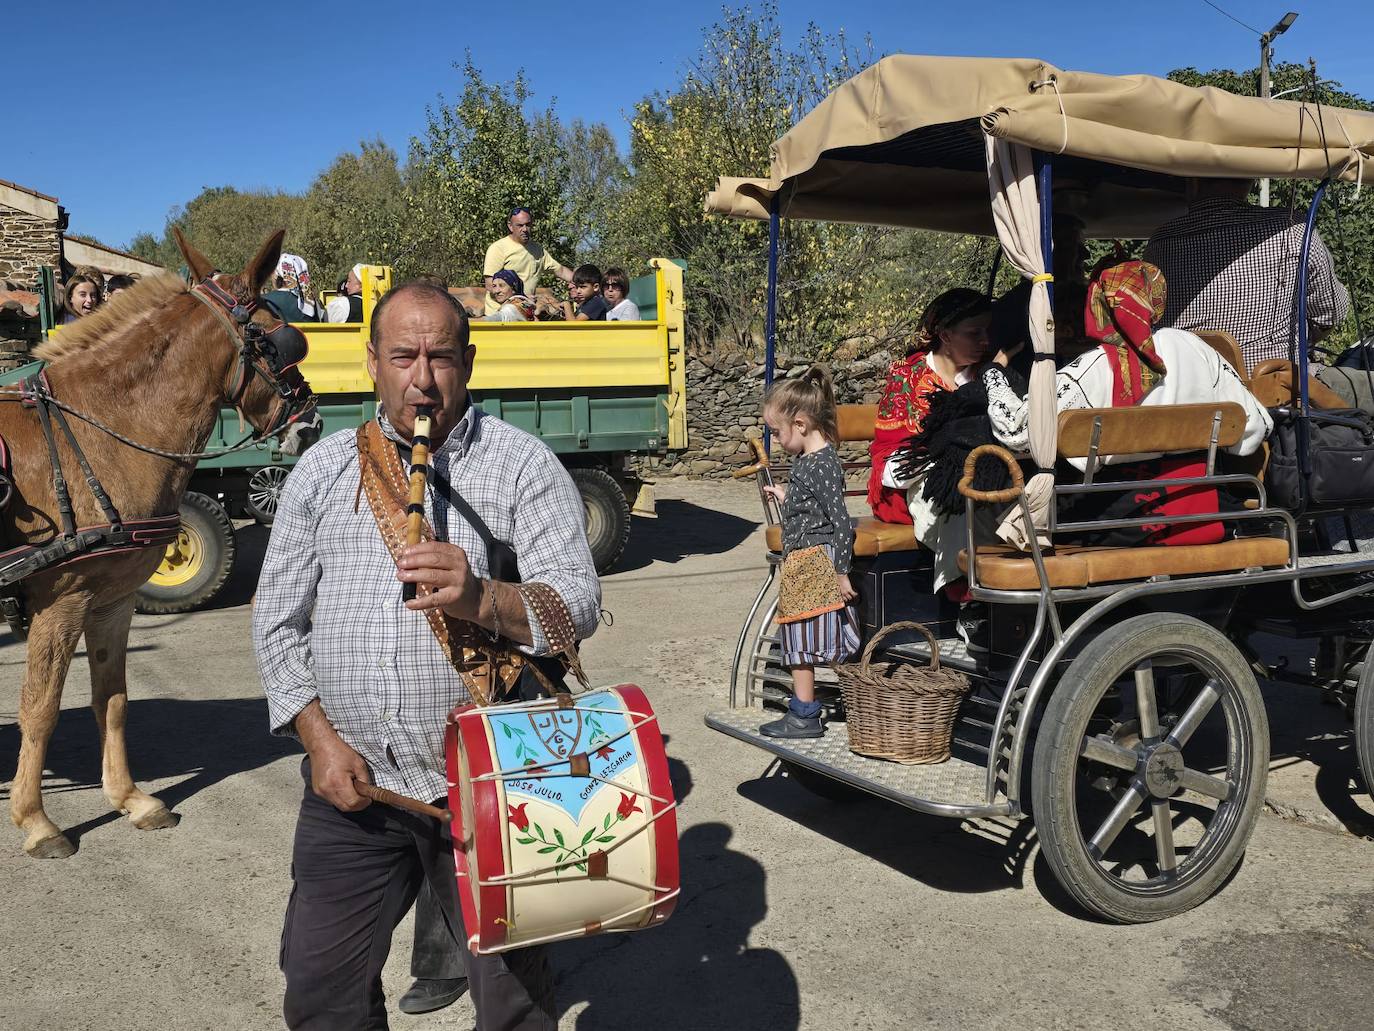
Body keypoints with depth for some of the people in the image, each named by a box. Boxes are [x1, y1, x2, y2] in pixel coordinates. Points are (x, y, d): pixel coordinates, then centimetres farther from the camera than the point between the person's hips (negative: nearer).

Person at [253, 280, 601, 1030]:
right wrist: (319, 738, -3)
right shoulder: (323, 470, 6)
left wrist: (482, 599, -32)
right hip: (349, 780, 3)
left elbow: (578, 604, -13)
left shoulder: (522, 466, -4)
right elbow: (277, 622, 8)